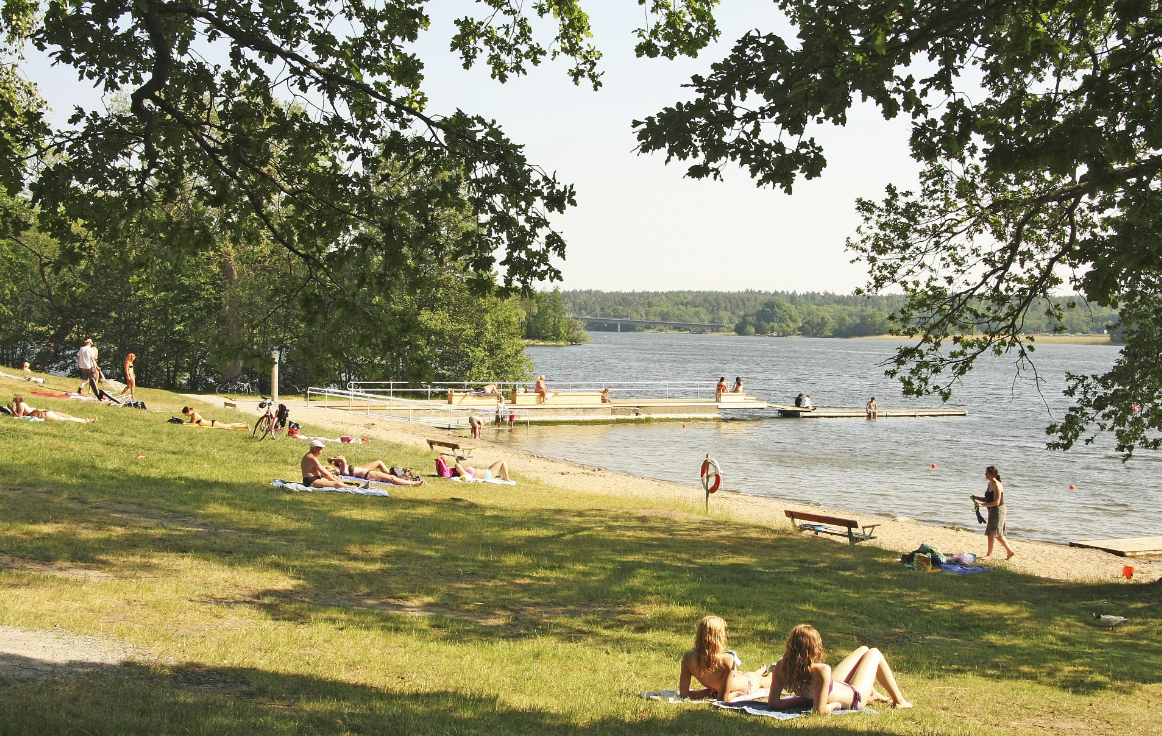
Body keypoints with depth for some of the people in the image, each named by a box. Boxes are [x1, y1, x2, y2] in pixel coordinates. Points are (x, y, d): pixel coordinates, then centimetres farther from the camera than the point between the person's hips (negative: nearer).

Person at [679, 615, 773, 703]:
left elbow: (684, 693, -23)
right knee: (762, 680, 33)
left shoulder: (688, 658, -30)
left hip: (715, 692, 5)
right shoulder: (727, 660, -43)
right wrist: (735, 693, -18)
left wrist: (709, 692, -13)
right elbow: (723, 699, -40)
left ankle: (764, 670, 70)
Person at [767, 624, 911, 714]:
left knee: (863, 650, 27)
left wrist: (801, 699, -16)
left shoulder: (781, 667, -29)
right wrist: (833, 705, -23)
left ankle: (873, 694, 54)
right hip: (854, 697, -6)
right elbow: (819, 711, -44)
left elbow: (773, 703, -24)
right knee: (874, 653, 21)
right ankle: (899, 701, 40)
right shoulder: (821, 671, -46)